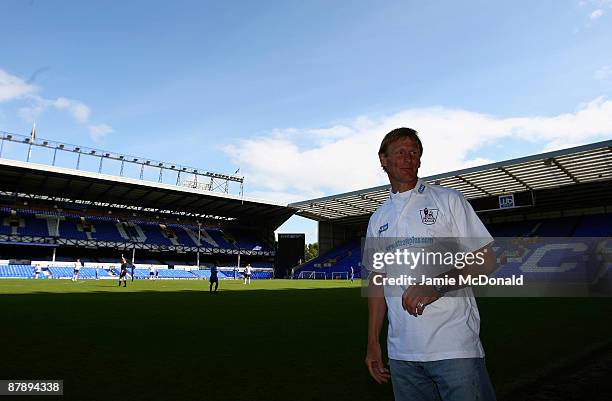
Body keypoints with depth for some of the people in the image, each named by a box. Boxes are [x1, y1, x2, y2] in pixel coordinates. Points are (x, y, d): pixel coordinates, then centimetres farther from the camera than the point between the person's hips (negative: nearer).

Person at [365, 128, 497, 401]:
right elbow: (378, 280, 14)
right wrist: (373, 343, 11)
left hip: (455, 348, -4)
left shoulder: (448, 200, 1)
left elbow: (486, 260, -4)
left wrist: (437, 285, -20)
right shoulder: (378, 220, 13)